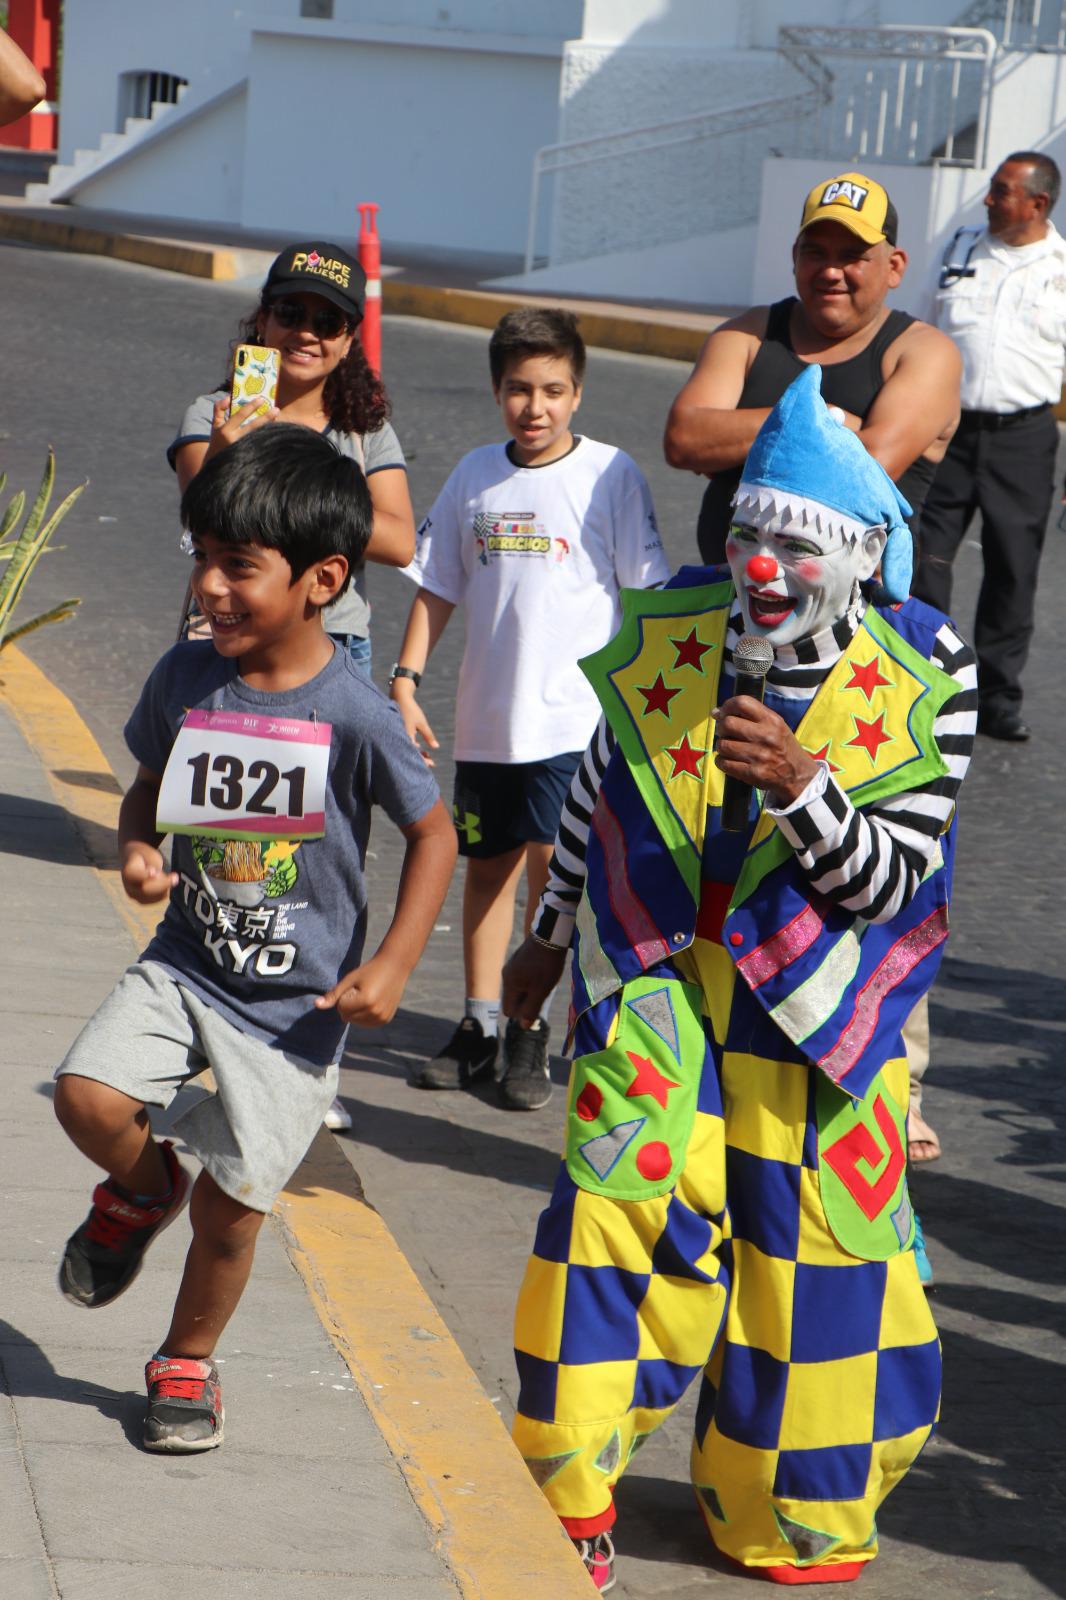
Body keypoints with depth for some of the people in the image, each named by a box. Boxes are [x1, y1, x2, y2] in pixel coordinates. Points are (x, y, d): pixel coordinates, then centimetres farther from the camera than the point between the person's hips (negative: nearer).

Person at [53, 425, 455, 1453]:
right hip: (187, 960, 3)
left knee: (229, 1204, 3)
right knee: (87, 1096, -19)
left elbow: (433, 834, -5)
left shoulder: (353, 715, -18)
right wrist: (136, 849, -9)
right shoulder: (185, 678, -5)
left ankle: (187, 1363, 31)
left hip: (295, 1000, -3)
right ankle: (143, 1187, 17)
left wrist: (392, 965, -13)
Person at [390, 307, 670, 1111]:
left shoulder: (609, 473, -5)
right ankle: (480, 1025, 23)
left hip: (574, 713, -5)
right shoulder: (477, 474, 7)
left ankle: (532, 1032, -3)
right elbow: (438, 587, 13)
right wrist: (406, 678, 5)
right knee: (486, 864, 12)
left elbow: (649, 591, -3)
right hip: (485, 713, 5)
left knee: (550, 864, -12)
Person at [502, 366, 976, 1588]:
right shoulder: (667, 637, -6)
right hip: (658, 978, 1)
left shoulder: (921, 683, -13)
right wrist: (548, 940, 21)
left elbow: (889, 882, -12)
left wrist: (799, 783, -29)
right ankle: (564, 1492, 6)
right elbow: (597, 795, 11)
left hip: (817, 1004, -1)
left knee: (810, 1244, 6)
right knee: (620, 1199, -9)